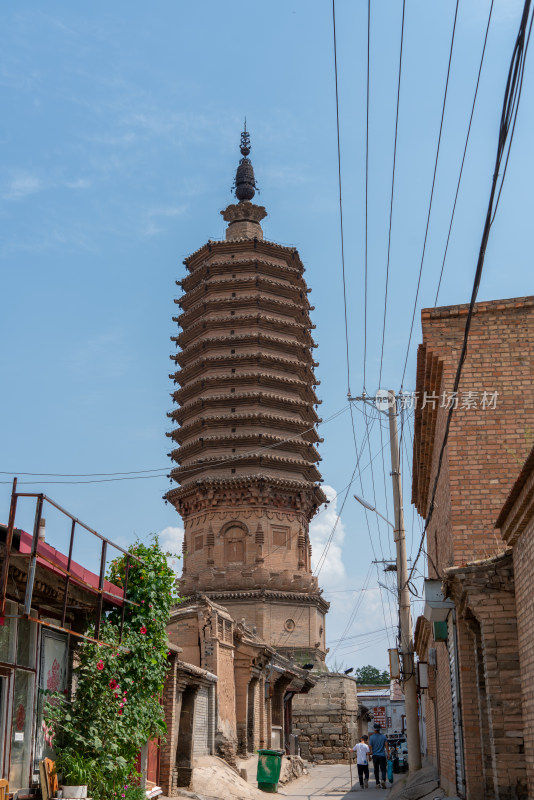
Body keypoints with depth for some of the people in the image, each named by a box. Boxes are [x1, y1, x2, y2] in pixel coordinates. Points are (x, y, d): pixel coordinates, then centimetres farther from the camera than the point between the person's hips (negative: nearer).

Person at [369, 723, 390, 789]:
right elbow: (386, 745, -2)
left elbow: (371, 747, -1)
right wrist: (388, 754, 1)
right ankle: (383, 780, -20)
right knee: (383, 769, 3)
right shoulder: (383, 736, 2)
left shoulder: (372, 737, -2)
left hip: (375, 755, 0)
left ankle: (378, 784, 6)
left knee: (376, 770, 8)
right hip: (382, 755, 0)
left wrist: (371, 754, 10)